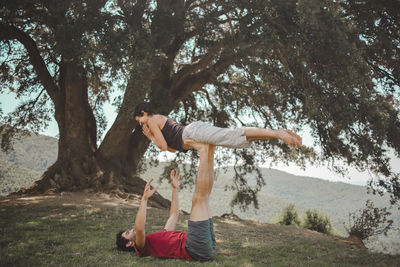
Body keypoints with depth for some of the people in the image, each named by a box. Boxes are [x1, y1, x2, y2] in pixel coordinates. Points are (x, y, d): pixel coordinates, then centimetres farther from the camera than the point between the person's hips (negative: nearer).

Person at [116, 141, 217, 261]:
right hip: (197, 249, -8)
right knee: (198, 199, -15)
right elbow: (139, 228, -18)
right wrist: (144, 199, -20)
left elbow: (174, 214, 39)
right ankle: (203, 151, -5)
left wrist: (175, 189, 35)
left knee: (203, 197, 16)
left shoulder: (158, 237, 33)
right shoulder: (142, 248, 6)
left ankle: (210, 152, 5)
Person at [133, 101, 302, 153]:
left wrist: (151, 137, 18)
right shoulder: (163, 119, 36)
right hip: (195, 130, 8)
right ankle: (281, 132, -9)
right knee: (241, 139, -1)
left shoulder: (152, 120, 9)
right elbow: (173, 148, 37)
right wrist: (151, 136, 36)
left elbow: (164, 146, -1)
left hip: (193, 132, -8)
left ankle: (278, 133, -30)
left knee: (235, 136, -21)